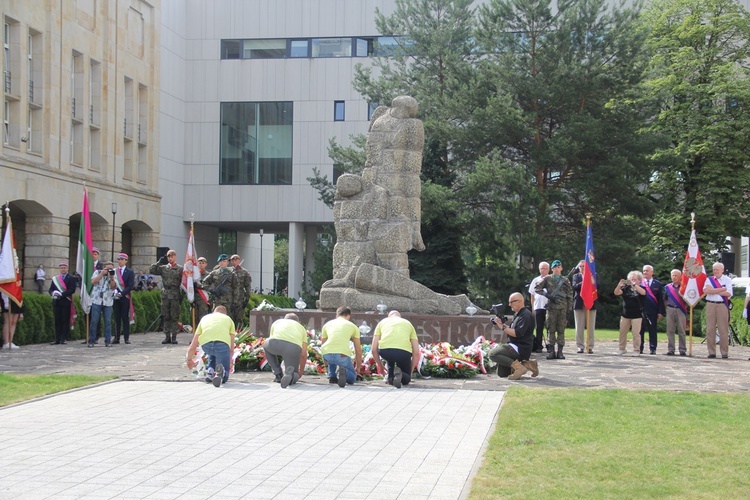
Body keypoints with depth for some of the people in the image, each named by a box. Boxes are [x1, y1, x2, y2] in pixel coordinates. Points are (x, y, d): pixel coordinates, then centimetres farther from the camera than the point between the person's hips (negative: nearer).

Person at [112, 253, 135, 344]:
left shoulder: (130, 272, 3)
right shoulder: (113, 271, 12)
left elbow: (131, 286, -4)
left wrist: (121, 293, -13)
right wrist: (114, 292, -8)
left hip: (125, 297, -3)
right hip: (115, 298, 3)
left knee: (125, 318, -2)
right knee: (117, 318, 2)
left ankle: (127, 338, 0)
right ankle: (116, 338, 3)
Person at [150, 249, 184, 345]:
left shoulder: (180, 269, 3)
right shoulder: (163, 268, 11)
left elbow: (183, 282, 1)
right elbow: (151, 271, 4)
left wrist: (182, 295, -6)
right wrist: (159, 262, -3)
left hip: (175, 295, -3)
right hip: (165, 295, 3)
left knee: (175, 317, -2)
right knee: (166, 317, 5)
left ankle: (174, 336, 3)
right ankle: (167, 336, 10)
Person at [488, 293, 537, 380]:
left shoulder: (525, 315, -15)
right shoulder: (516, 314, 17)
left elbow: (517, 333, -24)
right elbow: (511, 331, 19)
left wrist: (503, 327, -19)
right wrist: (502, 324, 3)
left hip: (521, 348, -10)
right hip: (515, 346, 10)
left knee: (493, 354, -23)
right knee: (501, 373, 10)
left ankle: (518, 367, -21)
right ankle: (527, 364, 11)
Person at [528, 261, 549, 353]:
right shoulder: (536, 280, 12)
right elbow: (532, 295, 14)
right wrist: (533, 308, 8)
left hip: (549, 307, -2)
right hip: (538, 307, 2)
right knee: (539, 328, 3)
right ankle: (539, 346, 8)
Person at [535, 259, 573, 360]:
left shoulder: (565, 281, 10)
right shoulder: (547, 279, 7)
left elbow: (570, 296, 9)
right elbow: (537, 288, 4)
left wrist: (569, 309, 1)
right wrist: (547, 295, -8)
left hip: (563, 308, 1)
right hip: (551, 307, -1)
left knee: (561, 330, 1)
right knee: (551, 330, -1)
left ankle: (560, 351, 3)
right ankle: (551, 351, 1)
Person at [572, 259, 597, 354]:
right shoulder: (576, 276, 12)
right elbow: (574, 287, -4)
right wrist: (582, 283, -20)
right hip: (579, 304, 1)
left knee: (591, 327, 1)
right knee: (579, 327, 2)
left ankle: (590, 347, 5)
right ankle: (580, 346, 7)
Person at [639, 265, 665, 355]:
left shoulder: (658, 284, 6)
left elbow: (661, 299, 4)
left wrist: (660, 312, -2)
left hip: (652, 312, 0)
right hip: (641, 310, 0)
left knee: (652, 330, 3)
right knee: (640, 330, 3)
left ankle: (652, 349, 8)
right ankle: (640, 348, 9)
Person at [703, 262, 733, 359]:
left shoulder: (727, 280, 7)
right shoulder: (709, 279, 11)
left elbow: (729, 294, -8)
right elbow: (706, 290, -8)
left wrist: (713, 291, -6)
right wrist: (721, 289, -8)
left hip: (722, 305, -2)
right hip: (710, 305, 2)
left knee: (723, 330, -4)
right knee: (710, 329, 0)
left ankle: (724, 352, 0)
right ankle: (711, 352, 5)